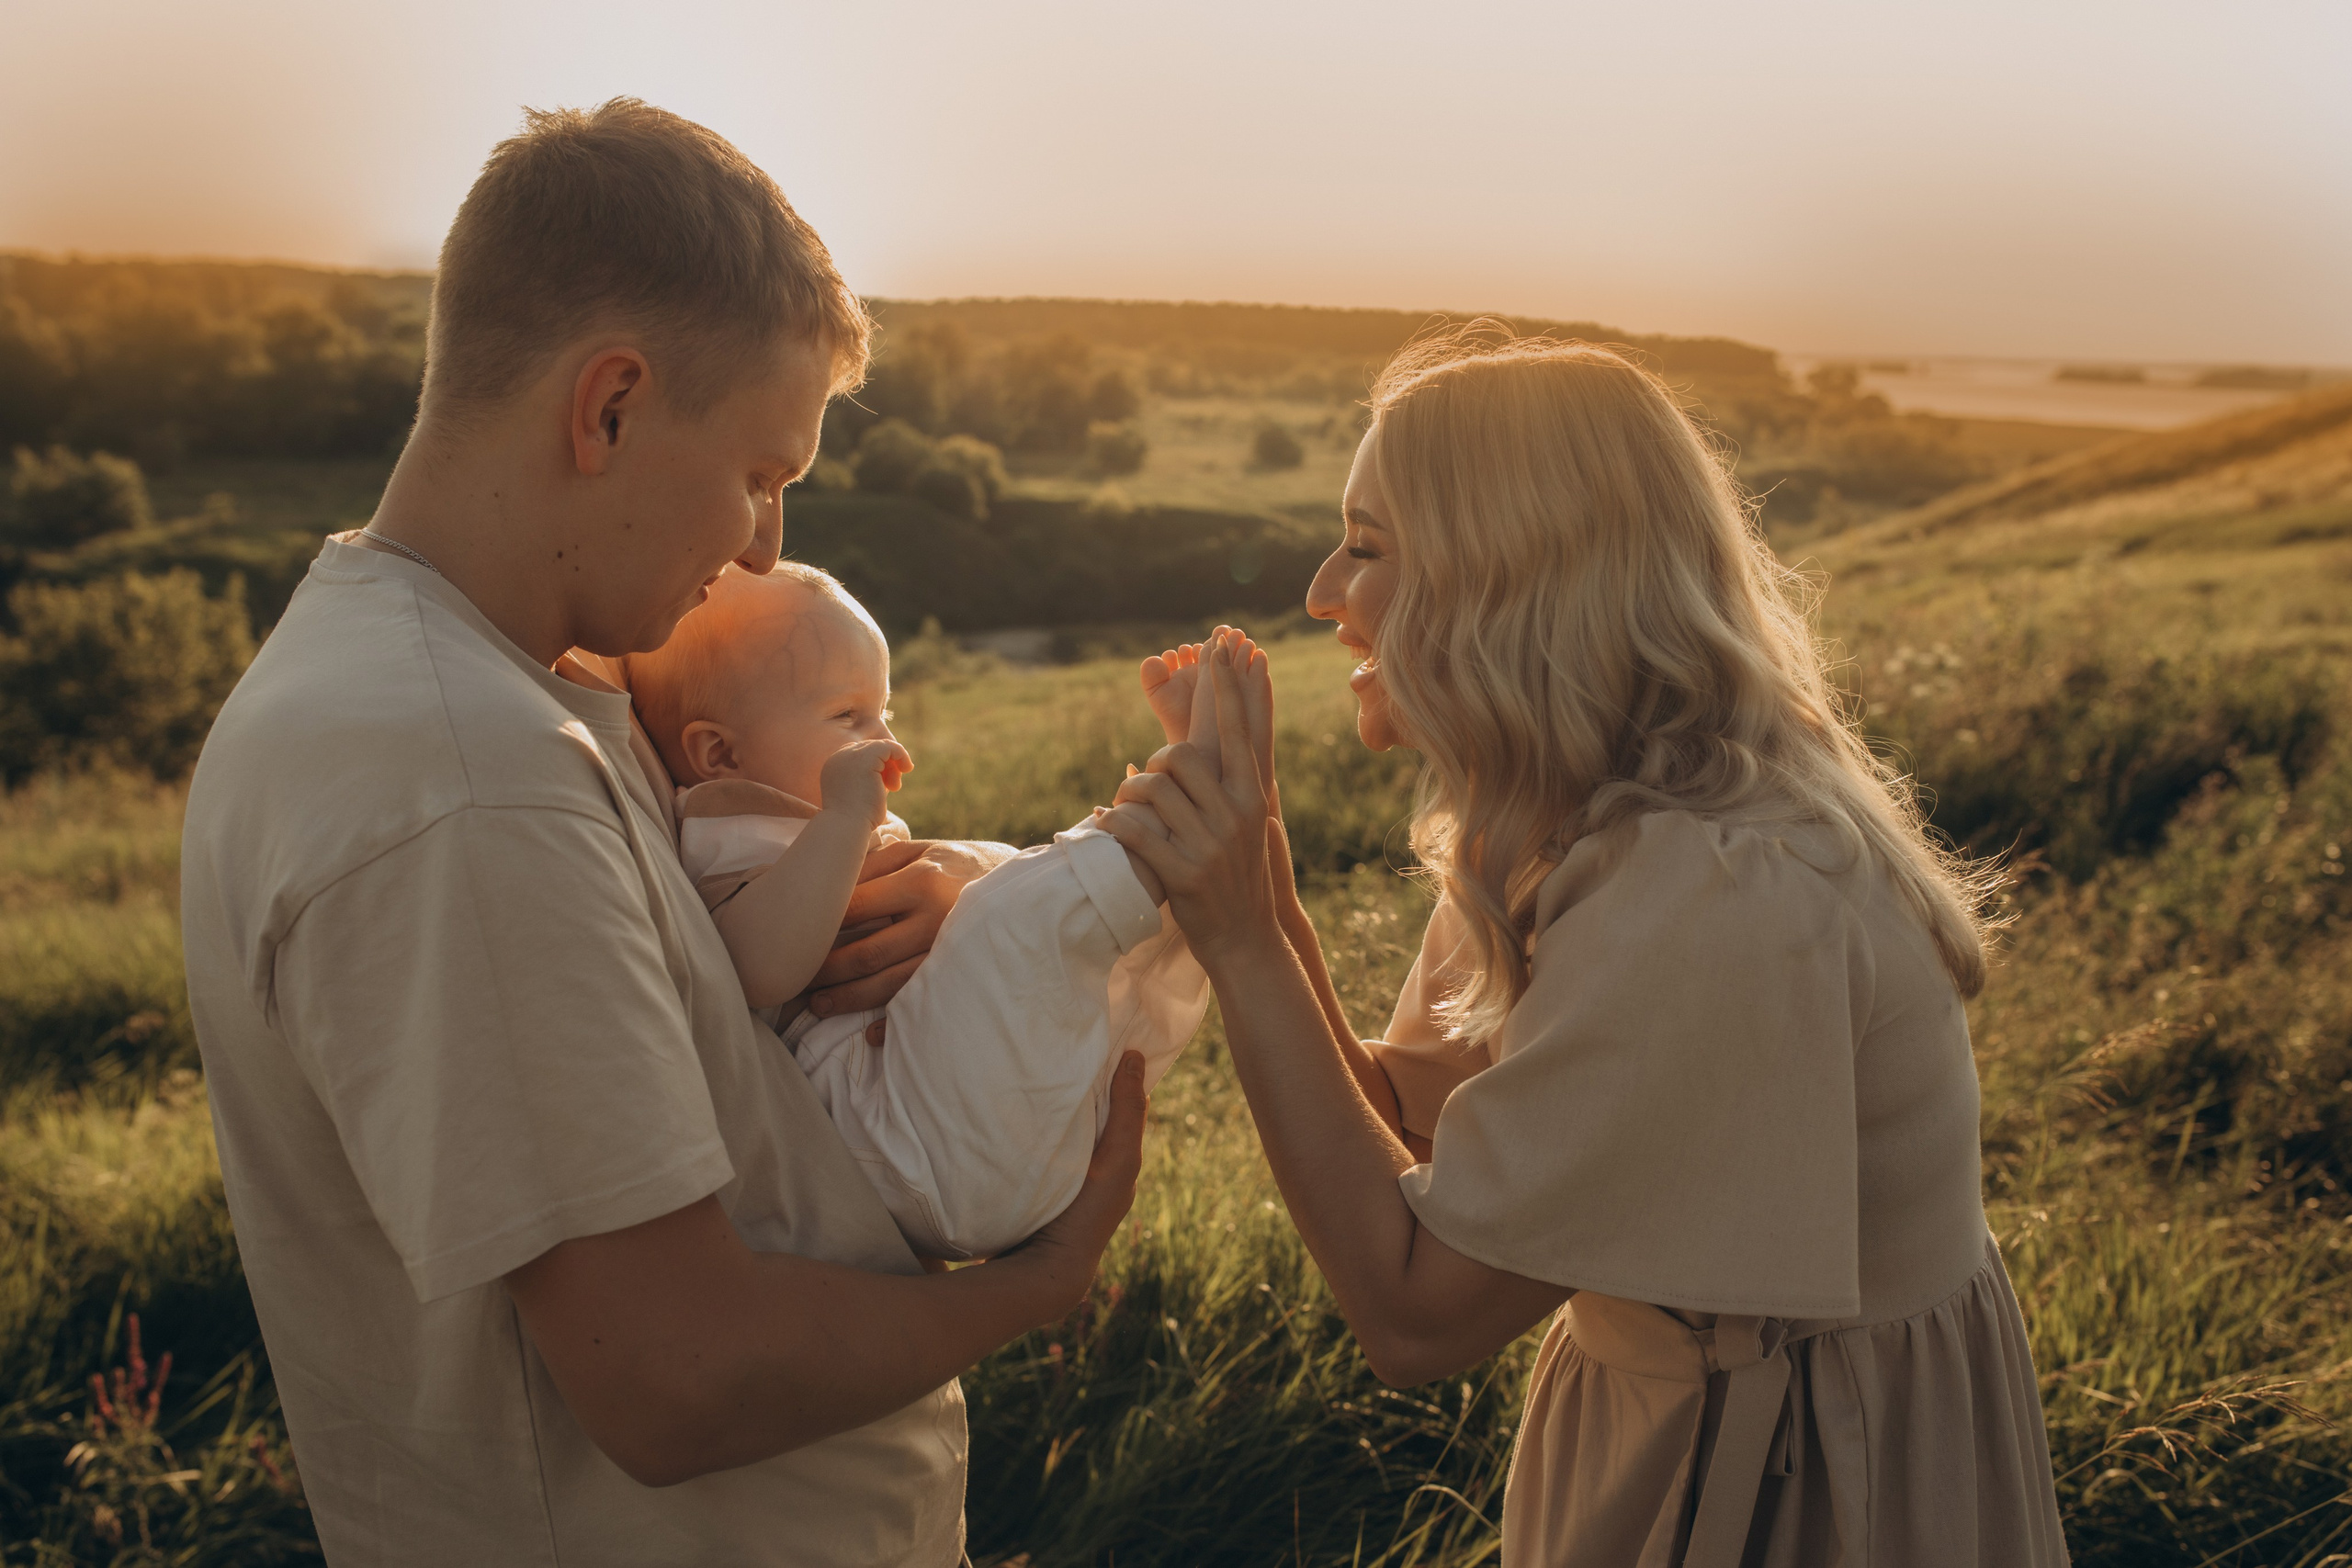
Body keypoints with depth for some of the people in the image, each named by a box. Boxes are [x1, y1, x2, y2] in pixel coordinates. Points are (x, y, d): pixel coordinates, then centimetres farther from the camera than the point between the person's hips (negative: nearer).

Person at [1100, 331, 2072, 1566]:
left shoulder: (1719, 908, -32)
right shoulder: (1579, 833, -5)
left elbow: (1415, 1316, -26)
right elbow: (1402, 1127, -4)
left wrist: (1242, 938, -27)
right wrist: (1248, 874, -15)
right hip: (1665, 1409, 7)